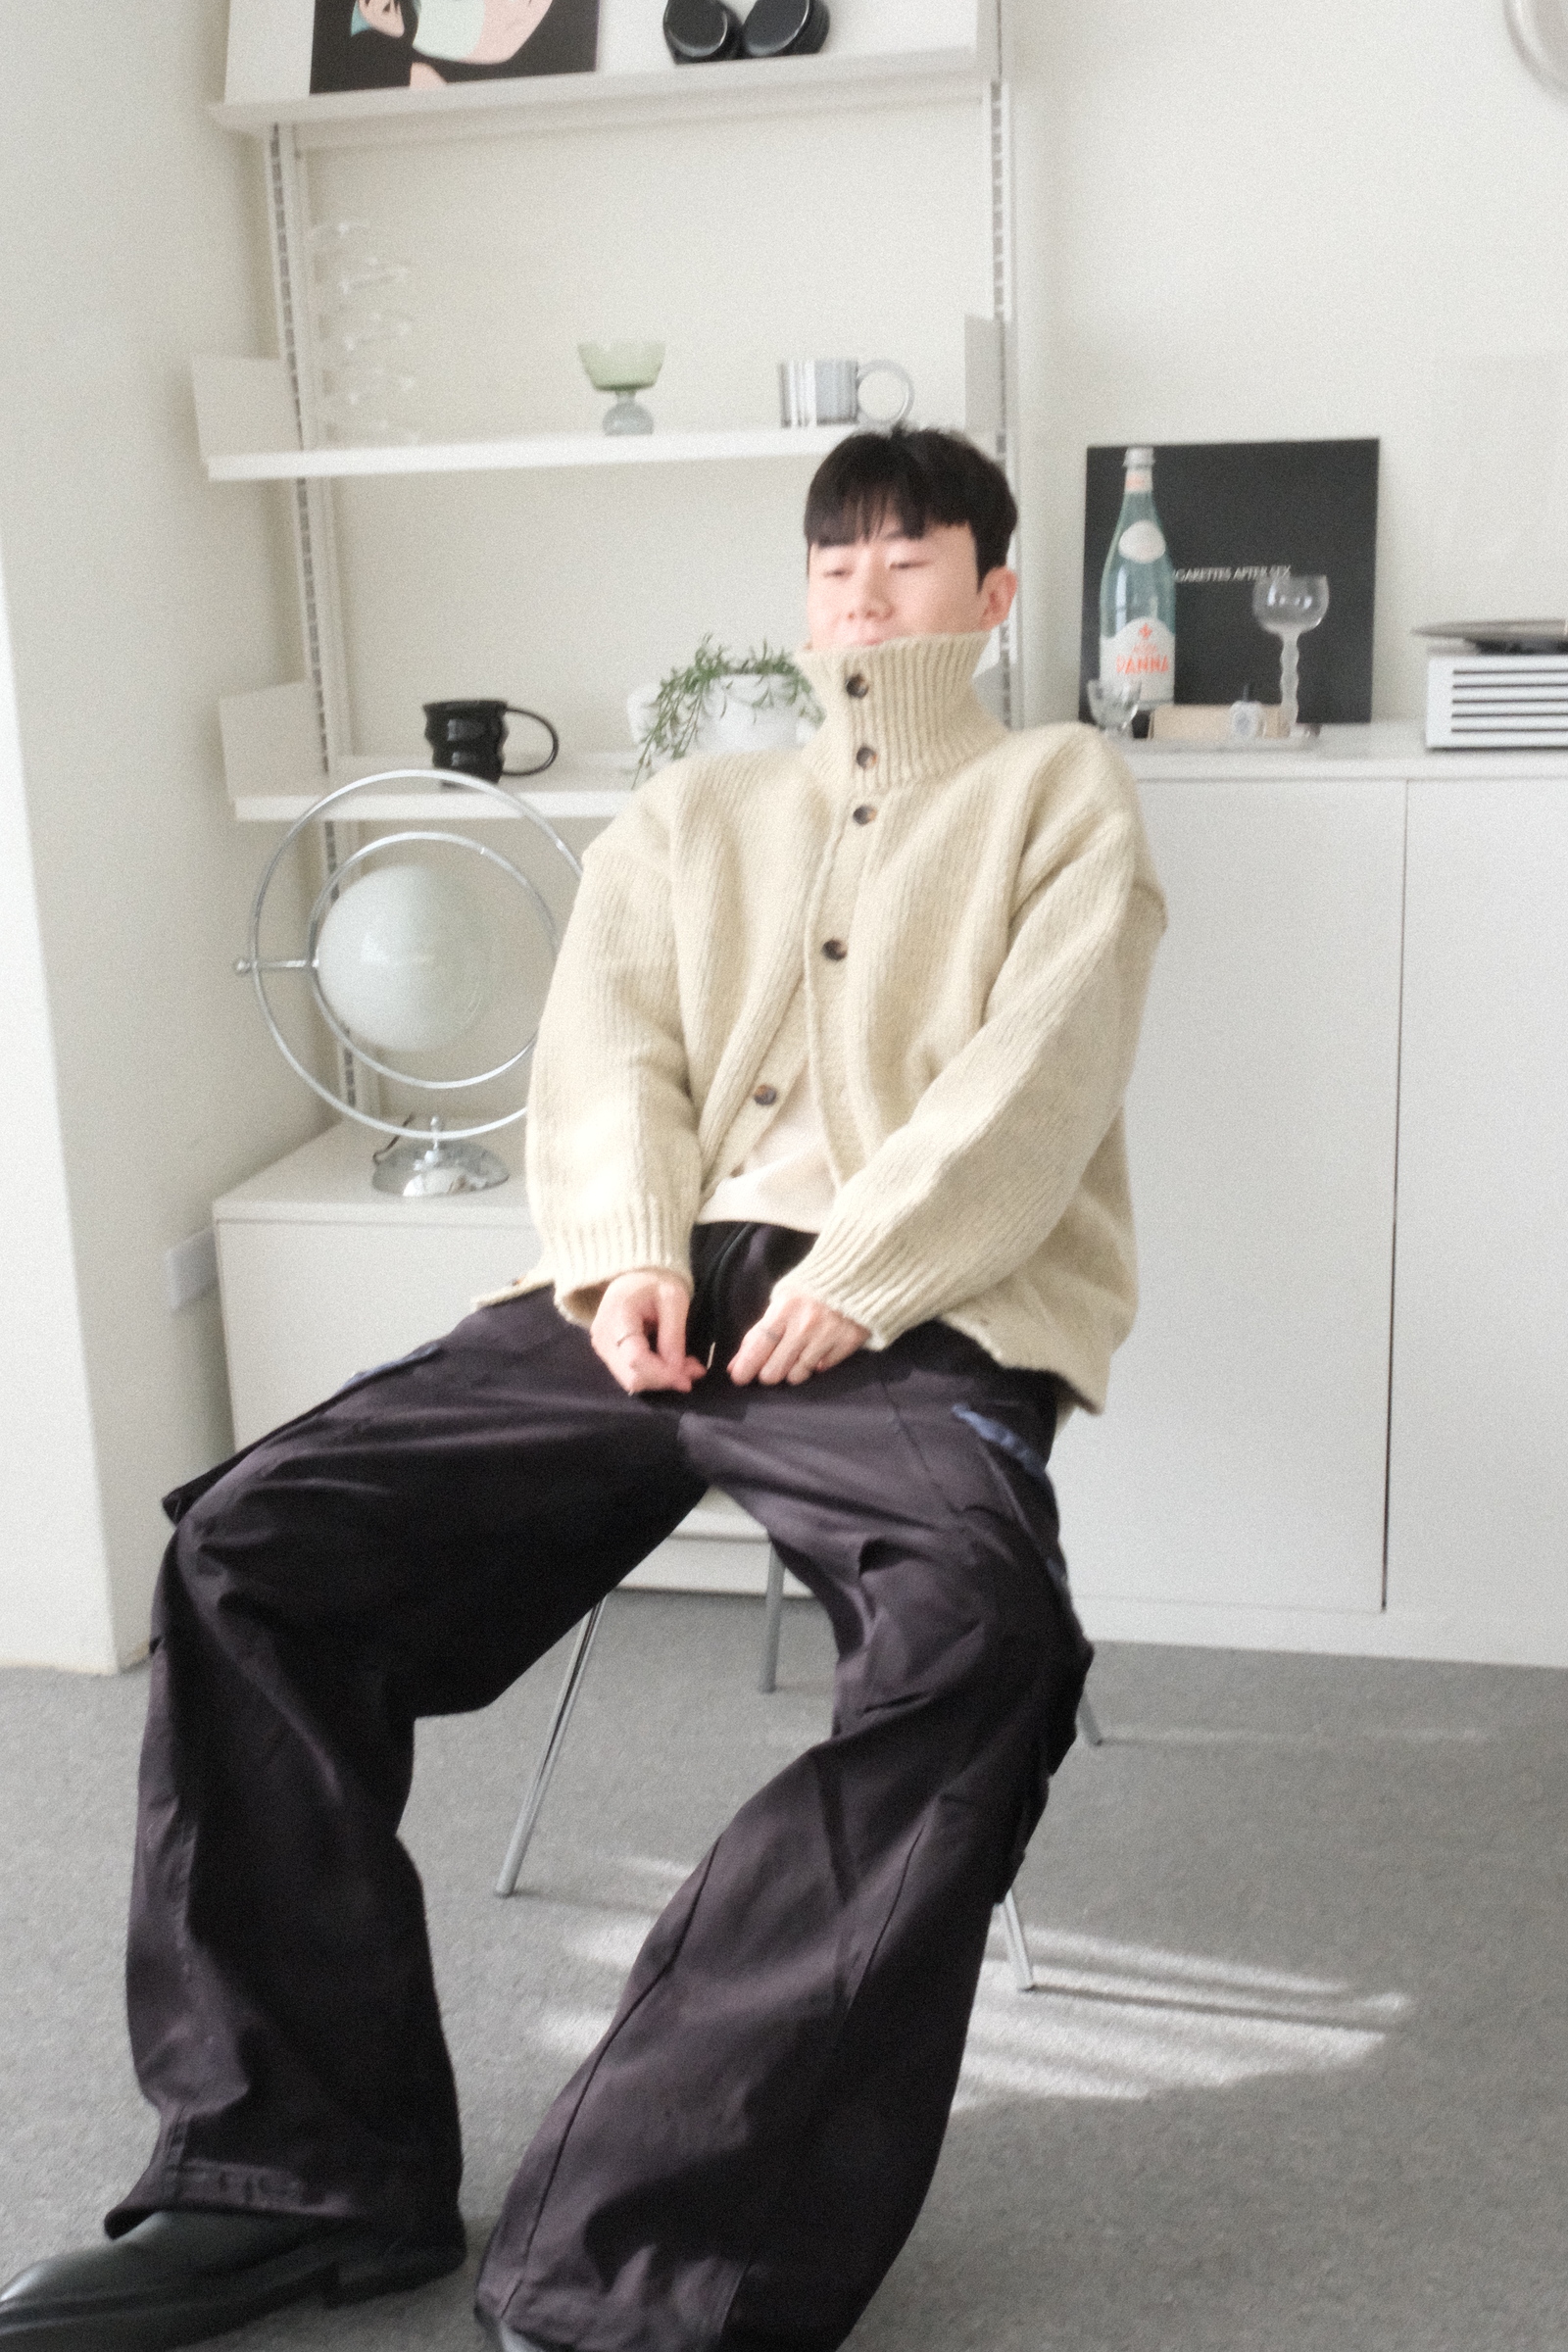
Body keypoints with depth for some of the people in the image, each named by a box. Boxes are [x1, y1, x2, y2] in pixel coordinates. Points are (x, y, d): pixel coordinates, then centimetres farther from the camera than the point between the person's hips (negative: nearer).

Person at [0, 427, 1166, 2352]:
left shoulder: (1059, 790, 16)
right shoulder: (689, 816, 28)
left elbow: (1039, 1075, 1)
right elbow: (607, 1039, 14)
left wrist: (858, 1276, -13)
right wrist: (631, 1250, -7)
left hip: (929, 1312, -3)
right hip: (660, 1297, 4)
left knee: (974, 1641, -37)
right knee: (247, 1544, -16)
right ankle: (301, 2168, -9)